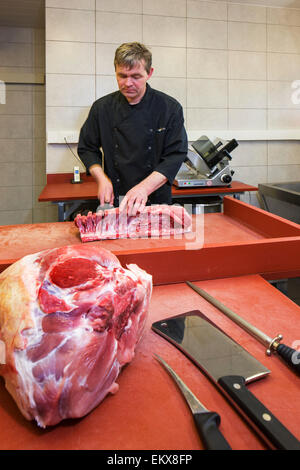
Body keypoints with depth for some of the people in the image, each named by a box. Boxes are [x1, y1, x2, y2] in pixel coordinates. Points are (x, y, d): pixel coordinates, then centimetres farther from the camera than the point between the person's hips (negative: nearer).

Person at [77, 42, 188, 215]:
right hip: (114, 202, 1)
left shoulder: (170, 108, -4)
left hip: (156, 201, -1)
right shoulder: (102, 107, 3)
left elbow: (175, 155, -10)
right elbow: (87, 148, 10)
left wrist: (144, 188, -23)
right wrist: (102, 179, -8)